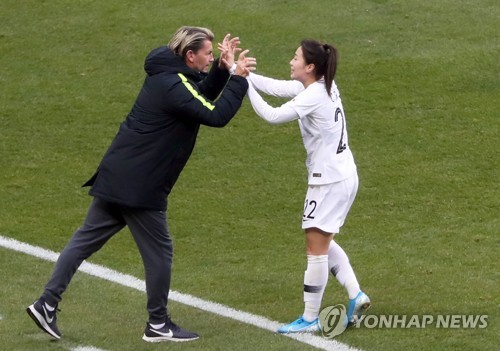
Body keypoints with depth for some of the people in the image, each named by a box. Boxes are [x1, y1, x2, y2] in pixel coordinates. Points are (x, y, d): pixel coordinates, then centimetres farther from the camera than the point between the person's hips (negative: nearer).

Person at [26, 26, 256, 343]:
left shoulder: (167, 75, 10)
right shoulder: (175, 87, -20)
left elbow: (203, 97, 21)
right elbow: (216, 116, -25)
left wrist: (223, 69, 6)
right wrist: (238, 78, -16)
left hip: (117, 175, 10)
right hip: (140, 185, -10)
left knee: (87, 239, 10)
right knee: (159, 251, 4)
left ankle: (47, 304, 10)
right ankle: (158, 325, 15)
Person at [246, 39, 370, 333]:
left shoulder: (314, 96, -22)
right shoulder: (325, 86, 4)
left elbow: (273, 116, -26)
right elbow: (276, 88, 6)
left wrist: (243, 83, -21)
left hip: (329, 181, -10)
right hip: (344, 176, 10)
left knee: (316, 248, 0)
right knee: (324, 243, 21)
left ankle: (310, 318, 7)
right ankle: (356, 295, 14)